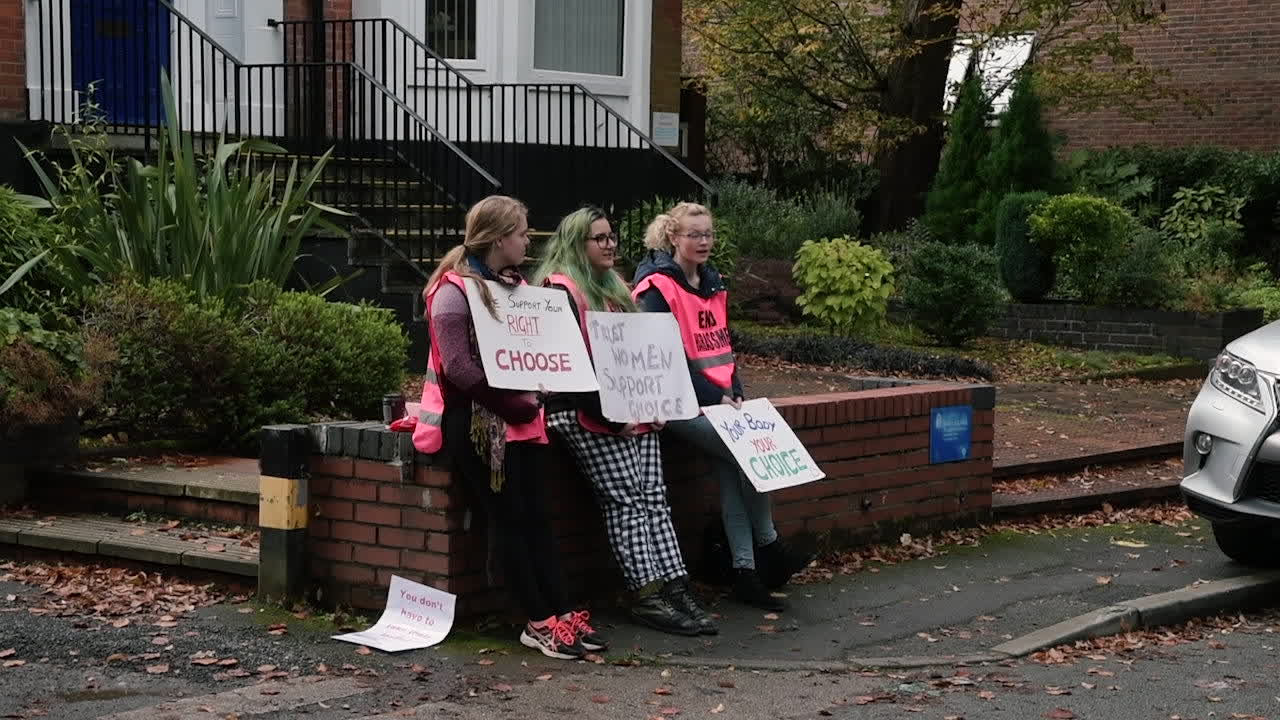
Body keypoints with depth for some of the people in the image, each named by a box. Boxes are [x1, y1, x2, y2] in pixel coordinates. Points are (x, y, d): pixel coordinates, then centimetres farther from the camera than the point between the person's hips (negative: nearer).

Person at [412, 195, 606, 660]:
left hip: (522, 418, 7)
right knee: (511, 519, -7)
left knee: (535, 517, 2)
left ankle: (560, 612, 1)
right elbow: (459, 367, -16)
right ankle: (538, 622, -4)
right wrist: (518, 406, -15)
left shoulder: (516, 286, 16)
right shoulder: (455, 290, -8)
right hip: (477, 419, -7)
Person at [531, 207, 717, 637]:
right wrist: (608, 414, -18)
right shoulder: (561, 292, -5)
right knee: (625, 498, -13)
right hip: (586, 414, -8)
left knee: (654, 497, -3)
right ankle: (645, 596, -12)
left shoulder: (615, 290, 23)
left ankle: (675, 589, -7)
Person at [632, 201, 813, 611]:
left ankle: (745, 570, -16)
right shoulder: (657, 287, -8)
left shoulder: (712, 285, 17)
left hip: (718, 399, 7)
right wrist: (715, 396, -15)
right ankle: (768, 547, -3)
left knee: (732, 467, -15)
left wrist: (735, 393, 2)